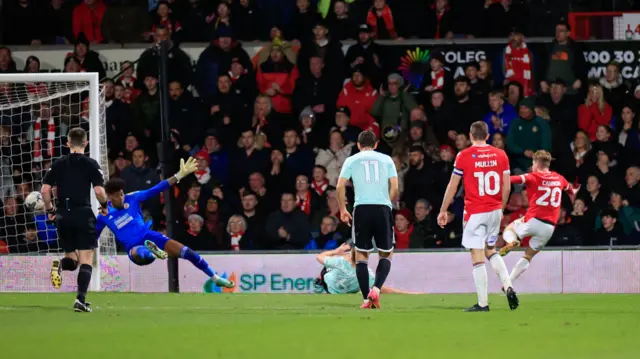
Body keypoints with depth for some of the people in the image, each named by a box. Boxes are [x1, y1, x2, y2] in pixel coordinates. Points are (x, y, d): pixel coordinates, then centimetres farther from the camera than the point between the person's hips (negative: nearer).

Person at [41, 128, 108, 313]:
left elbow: (45, 189, 1)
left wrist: (50, 210, 16)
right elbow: (99, 191, -11)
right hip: (83, 213, -3)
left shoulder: (58, 164, 6)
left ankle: (60, 265, -18)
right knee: (86, 260, 2)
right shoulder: (91, 164, -3)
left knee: (72, 258, 17)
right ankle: (81, 299, -11)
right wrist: (104, 205, 10)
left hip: (63, 216, 3)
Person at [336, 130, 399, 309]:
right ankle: (376, 288, -13)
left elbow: (340, 186, 1)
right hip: (383, 208, 0)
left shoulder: (351, 160, 10)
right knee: (386, 254, 11)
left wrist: (343, 209, 12)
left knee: (361, 254, 8)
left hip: (362, 208, 0)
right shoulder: (386, 159, 11)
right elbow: (394, 187, 3)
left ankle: (367, 298, 1)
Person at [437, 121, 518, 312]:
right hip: (495, 210, 4)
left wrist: (443, 211, 8)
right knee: (491, 251, 21)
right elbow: (507, 187, 7)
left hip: (475, 213, -4)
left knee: (477, 257, -3)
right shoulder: (500, 155, 3)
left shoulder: (464, 156, -6)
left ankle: (483, 303, -5)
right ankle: (508, 286, 1)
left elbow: (452, 186, -2)